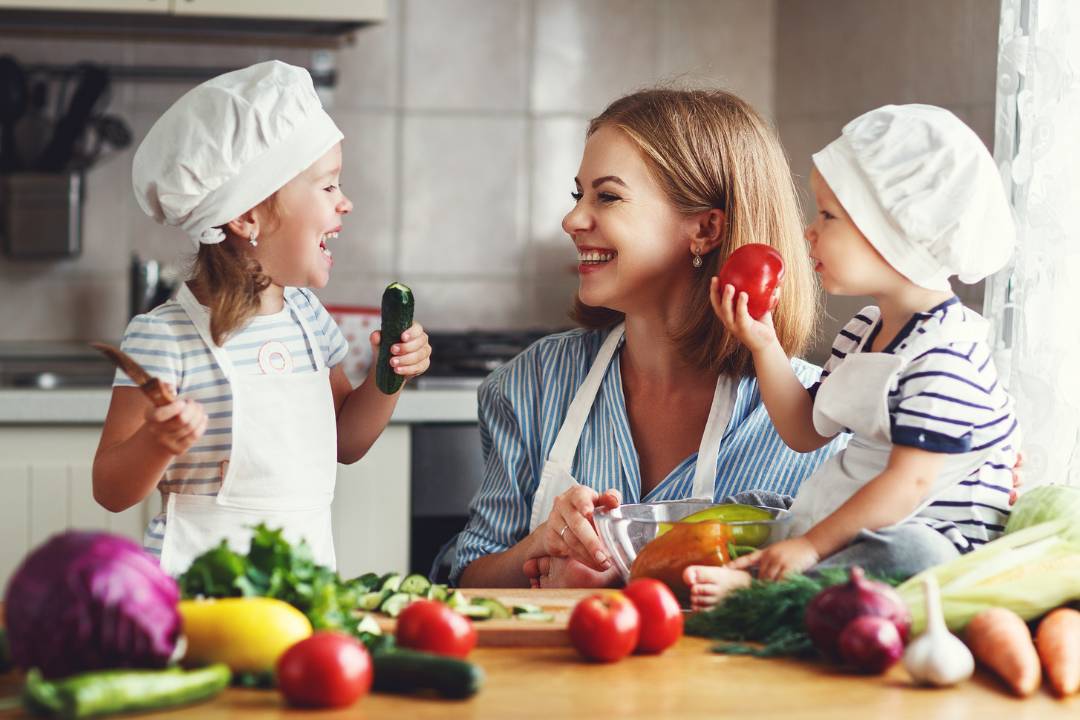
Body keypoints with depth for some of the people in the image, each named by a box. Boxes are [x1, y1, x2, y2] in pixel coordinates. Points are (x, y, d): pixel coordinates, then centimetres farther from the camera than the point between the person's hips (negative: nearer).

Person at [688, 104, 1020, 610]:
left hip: (933, 537, -10)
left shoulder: (945, 351, -19)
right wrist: (764, 346, 6)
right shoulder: (864, 330, 12)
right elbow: (805, 433, 17)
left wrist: (813, 544, -23)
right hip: (858, 514, 10)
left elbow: (910, 483, -24)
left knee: (906, 553, -39)